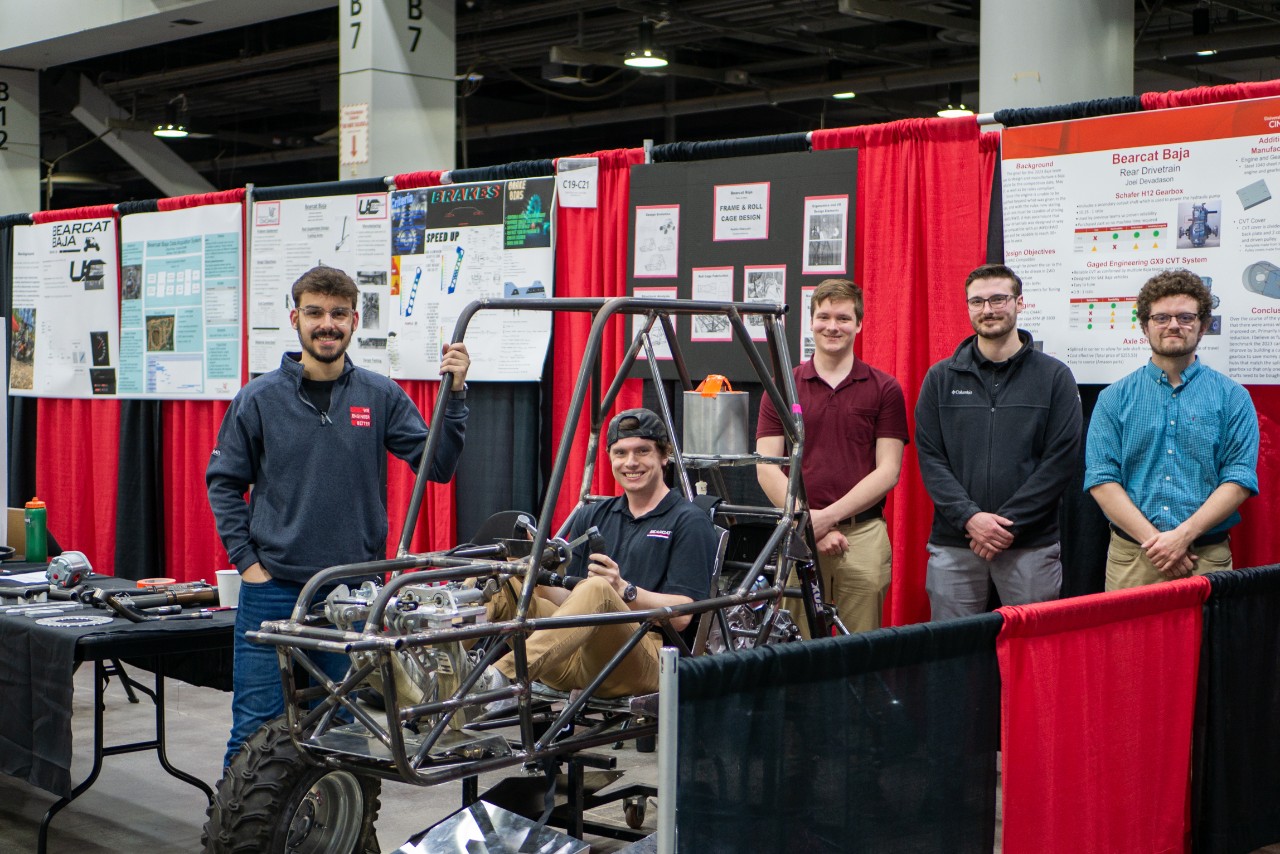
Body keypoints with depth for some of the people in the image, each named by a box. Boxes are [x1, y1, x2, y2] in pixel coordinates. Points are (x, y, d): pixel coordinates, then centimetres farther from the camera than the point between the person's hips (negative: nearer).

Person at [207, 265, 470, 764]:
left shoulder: (381, 397, 3)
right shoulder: (260, 399, 1)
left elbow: (438, 465, -2)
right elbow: (223, 482, 6)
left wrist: (454, 395, -13)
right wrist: (246, 559, -2)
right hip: (272, 590, -1)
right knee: (256, 725, 1)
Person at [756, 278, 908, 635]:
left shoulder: (884, 389, 7)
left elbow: (888, 471, 1)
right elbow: (767, 468, 3)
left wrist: (829, 516, -10)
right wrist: (809, 524, -9)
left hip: (864, 537, 0)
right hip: (798, 537, 1)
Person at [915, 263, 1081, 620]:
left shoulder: (1054, 376, 3)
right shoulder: (941, 377, 8)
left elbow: (1061, 460, -3)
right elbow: (930, 457, 2)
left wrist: (1010, 522, -12)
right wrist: (969, 517, -12)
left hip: (1032, 544, -1)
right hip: (953, 544, 1)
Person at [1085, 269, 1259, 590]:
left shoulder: (1232, 397, 6)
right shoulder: (1114, 398, 7)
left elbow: (1239, 479, -3)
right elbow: (1101, 479, -2)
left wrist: (1183, 535, -14)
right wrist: (1153, 539, -14)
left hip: (1208, 558, 0)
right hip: (1131, 558, 0)